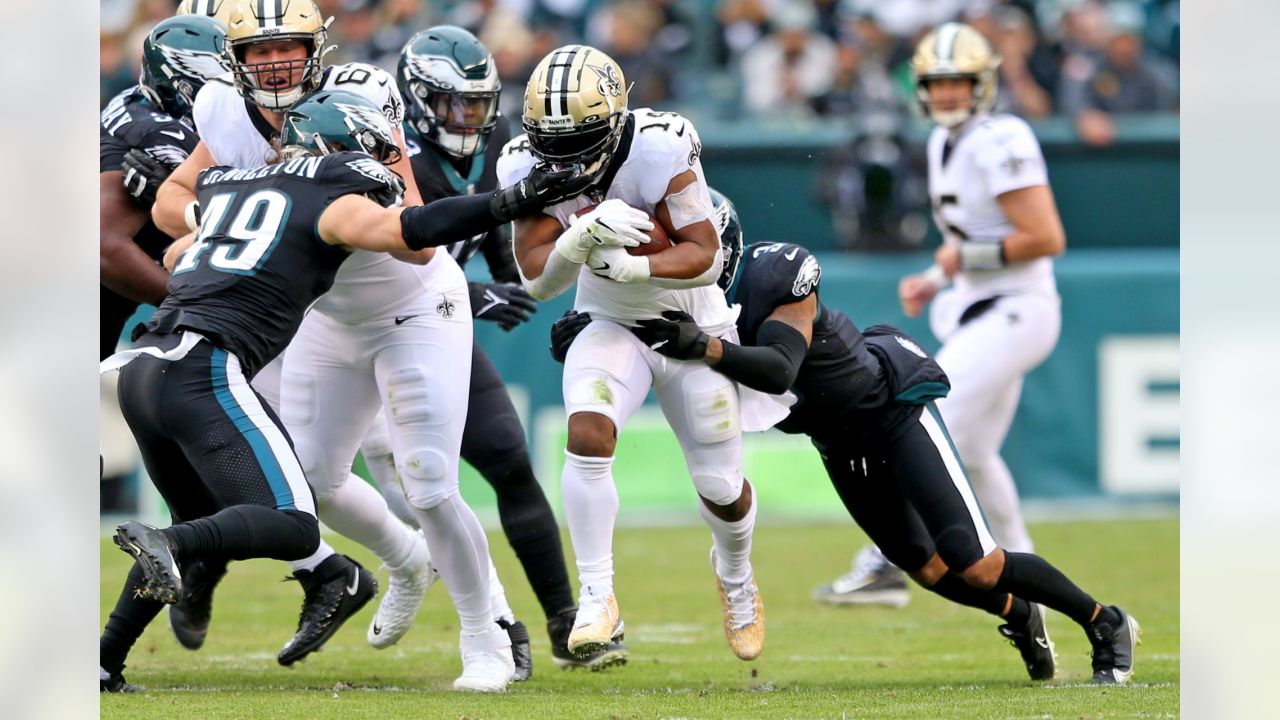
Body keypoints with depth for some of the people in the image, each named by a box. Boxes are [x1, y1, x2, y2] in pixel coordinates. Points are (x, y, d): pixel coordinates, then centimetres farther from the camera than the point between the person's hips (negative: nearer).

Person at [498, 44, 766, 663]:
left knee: (721, 488, 7)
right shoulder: (529, 167, -18)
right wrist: (584, 235, -41)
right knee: (587, 433, -27)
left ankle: (735, 574, 42)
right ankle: (597, 599, -18)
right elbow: (538, 278, -21)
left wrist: (628, 266, -43)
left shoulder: (658, 149, -29)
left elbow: (704, 258, -28)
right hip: (611, 328, 1)